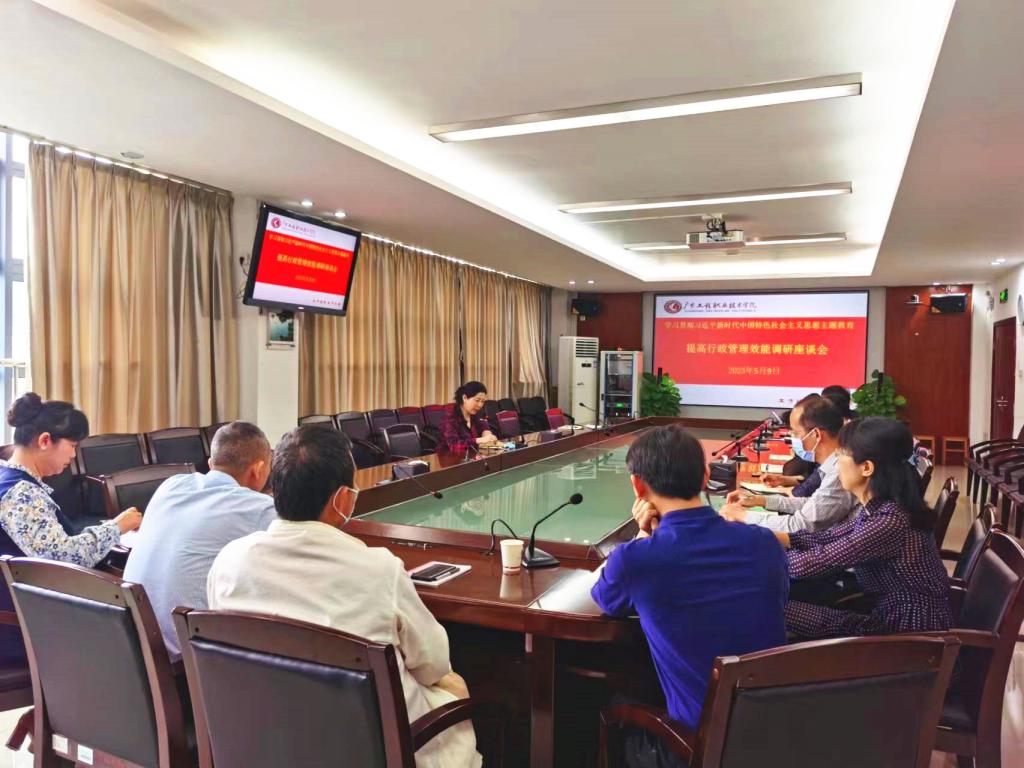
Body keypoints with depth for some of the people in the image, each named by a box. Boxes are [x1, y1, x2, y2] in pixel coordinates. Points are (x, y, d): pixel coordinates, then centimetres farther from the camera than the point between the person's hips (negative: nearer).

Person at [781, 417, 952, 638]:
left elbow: (809, 565, -26)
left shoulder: (889, 522, -28)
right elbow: (831, 537, 11)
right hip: (894, 614, 8)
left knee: (777, 611, -13)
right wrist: (775, 537, -2)